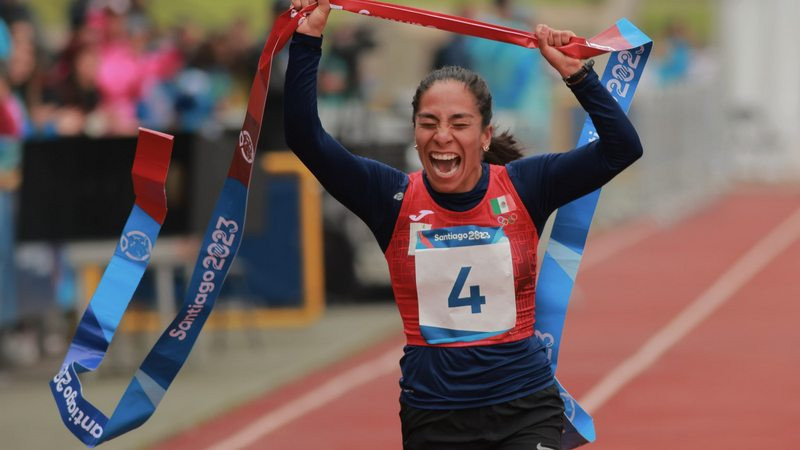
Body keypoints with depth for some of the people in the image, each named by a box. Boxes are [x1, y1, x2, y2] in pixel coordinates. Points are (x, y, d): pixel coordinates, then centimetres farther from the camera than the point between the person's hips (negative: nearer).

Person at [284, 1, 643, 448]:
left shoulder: (523, 187, -3)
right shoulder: (394, 198, -2)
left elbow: (622, 147, -7)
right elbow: (306, 139, -9)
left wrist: (577, 72, -14)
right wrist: (309, 39, -13)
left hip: (525, 409, -1)